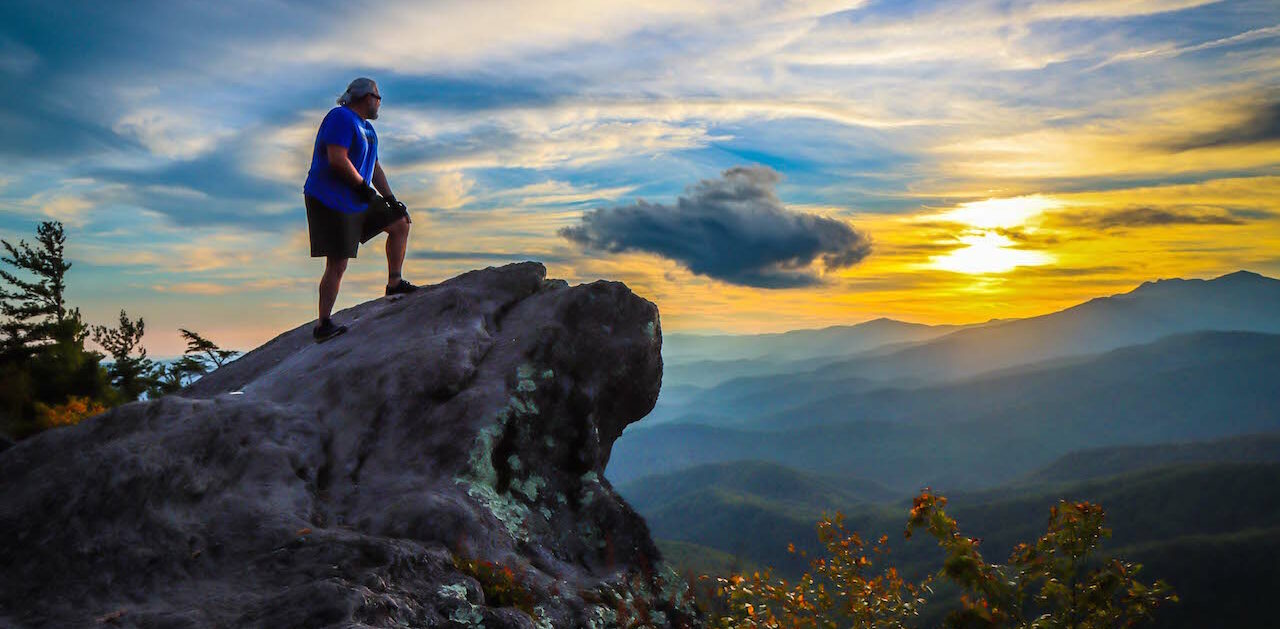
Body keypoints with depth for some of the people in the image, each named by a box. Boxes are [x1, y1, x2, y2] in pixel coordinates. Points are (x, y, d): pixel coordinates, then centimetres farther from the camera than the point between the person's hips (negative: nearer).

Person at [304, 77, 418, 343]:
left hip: (357, 201, 10)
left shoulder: (366, 127, 18)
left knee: (400, 223, 12)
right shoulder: (341, 117, -13)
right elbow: (337, 159, -25)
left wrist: (390, 198, 13)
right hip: (330, 201, -10)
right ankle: (322, 326, -4)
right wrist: (362, 185, -15)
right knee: (337, 265, -10)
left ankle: (394, 283, 18)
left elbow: (374, 168, 22)